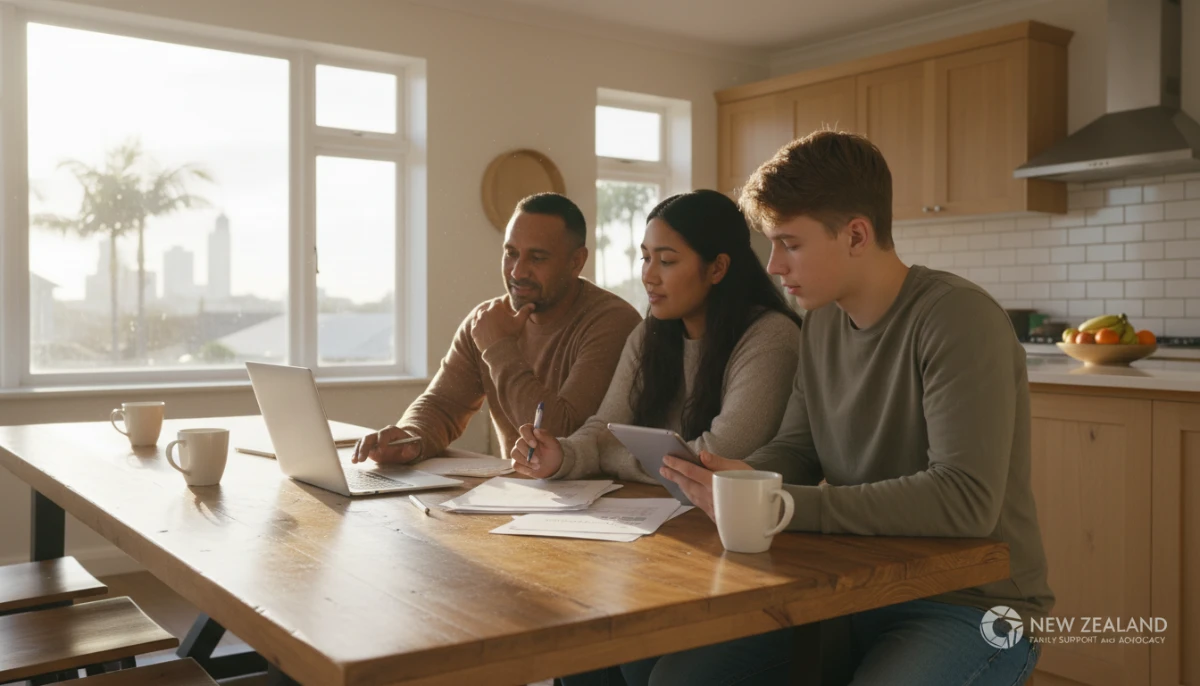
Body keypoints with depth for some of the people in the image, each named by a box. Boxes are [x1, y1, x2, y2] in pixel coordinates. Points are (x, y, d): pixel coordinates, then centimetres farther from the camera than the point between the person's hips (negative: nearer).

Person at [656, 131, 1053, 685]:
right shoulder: (822, 322, 5)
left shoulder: (958, 318, -19)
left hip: (973, 607, -6)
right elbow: (799, 448, 10)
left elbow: (964, 500, -28)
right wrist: (738, 478, -13)